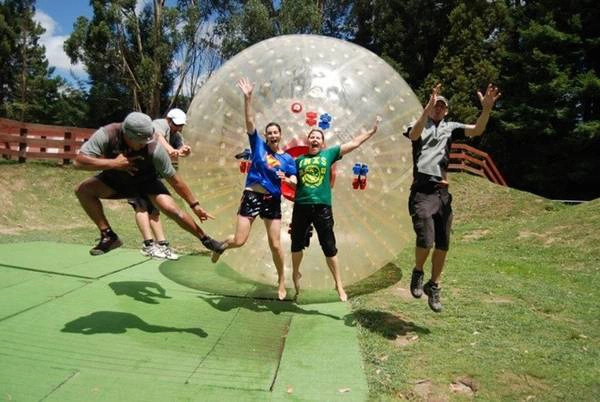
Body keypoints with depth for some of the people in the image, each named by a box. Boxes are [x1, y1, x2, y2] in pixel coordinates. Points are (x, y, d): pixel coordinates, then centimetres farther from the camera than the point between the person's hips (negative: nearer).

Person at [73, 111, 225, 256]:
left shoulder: (154, 149, -33)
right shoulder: (106, 135, -31)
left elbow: (174, 180, -24)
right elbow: (79, 161, -32)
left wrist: (195, 205, -20)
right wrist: (114, 163, -40)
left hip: (146, 182, -3)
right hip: (116, 179, 3)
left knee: (172, 209, -24)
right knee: (82, 189, -16)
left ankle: (206, 240, -4)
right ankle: (108, 236, -6)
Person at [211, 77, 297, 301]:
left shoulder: (288, 159, 5)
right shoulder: (259, 146, 2)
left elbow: (294, 181, 0)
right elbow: (249, 121, -7)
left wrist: (287, 179, -22)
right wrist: (248, 97, -15)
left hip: (273, 201, 1)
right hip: (251, 196, -1)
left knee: (275, 244, 3)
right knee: (239, 241, -6)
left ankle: (281, 280, 24)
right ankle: (221, 245, 32)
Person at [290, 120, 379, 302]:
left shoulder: (329, 153, 8)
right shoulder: (299, 160, 12)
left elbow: (354, 142, 8)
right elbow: (292, 182, 17)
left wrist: (372, 130, 6)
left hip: (322, 207, -2)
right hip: (301, 206, 2)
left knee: (329, 247, 2)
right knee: (297, 244, 13)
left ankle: (339, 284, 13)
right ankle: (295, 274, 38)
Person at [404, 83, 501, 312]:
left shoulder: (451, 128, 17)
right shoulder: (419, 126, 8)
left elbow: (476, 130, 0)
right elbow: (414, 135, -17)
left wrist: (486, 109, -17)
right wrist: (427, 107, -31)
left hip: (442, 192, 4)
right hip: (422, 190, -4)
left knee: (443, 245, 6)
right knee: (426, 239, -19)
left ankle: (433, 286, 25)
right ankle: (417, 273, 10)